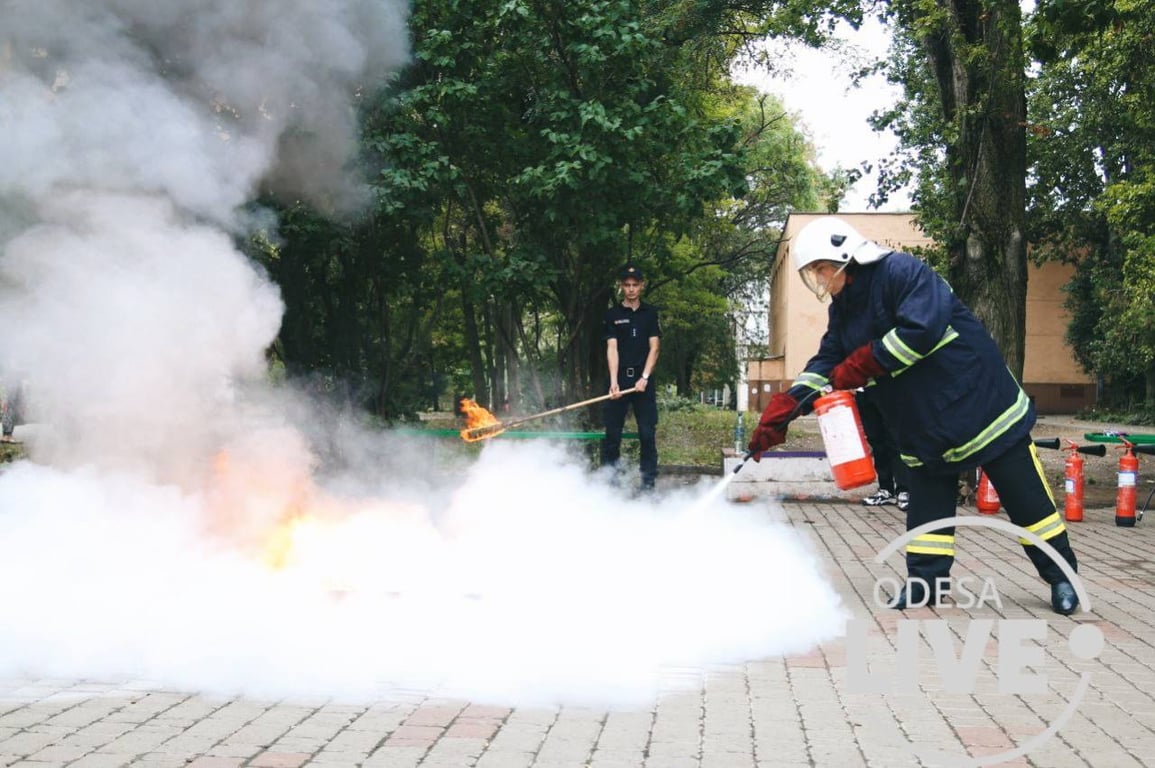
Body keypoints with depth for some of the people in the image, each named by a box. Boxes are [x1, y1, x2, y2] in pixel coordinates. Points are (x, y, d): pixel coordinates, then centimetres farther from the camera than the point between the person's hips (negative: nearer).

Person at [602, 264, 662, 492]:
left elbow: (654, 347, 1)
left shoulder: (651, 313, 8)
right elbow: (612, 348, -3)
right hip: (620, 378, 0)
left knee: (648, 433, -3)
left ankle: (648, 482, 2)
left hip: (643, 379, 0)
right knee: (612, 433, 0)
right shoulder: (612, 314, 6)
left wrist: (644, 377, -12)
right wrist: (613, 381, -16)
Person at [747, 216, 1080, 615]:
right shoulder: (842, 312, 8)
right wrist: (781, 410, -10)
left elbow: (923, 328, -31)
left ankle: (1061, 576, 15)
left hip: (980, 401, -7)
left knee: (1024, 496, 2)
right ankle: (923, 582, 18)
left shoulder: (901, 271, -18)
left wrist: (864, 362, -22)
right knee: (926, 504, 8)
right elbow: (825, 365, 3)